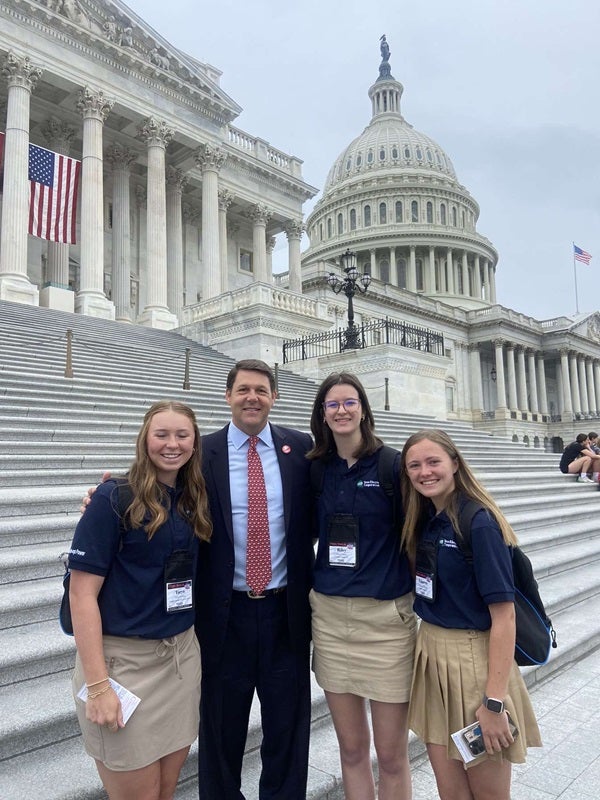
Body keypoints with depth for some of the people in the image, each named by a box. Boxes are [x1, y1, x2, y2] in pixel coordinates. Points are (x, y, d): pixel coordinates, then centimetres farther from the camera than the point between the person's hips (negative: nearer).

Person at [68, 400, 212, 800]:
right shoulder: (115, 497, -13)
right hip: (123, 660, -5)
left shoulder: (194, 499, 4)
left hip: (183, 655, 6)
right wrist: (97, 684, -17)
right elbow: (83, 591, -15)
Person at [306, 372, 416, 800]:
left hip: (387, 617, -3)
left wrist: (418, 598, -2)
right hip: (330, 616, 3)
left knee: (391, 754, 9)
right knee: (351, 748, 16)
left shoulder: (393, 465, -7)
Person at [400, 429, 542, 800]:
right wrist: (429, 643, 5)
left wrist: (495, 701, -18)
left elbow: (504, 616, -18)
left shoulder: (480, 524, -18)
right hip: (430, 654, 6)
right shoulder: (423, 520, 3)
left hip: (474, 658, -6)